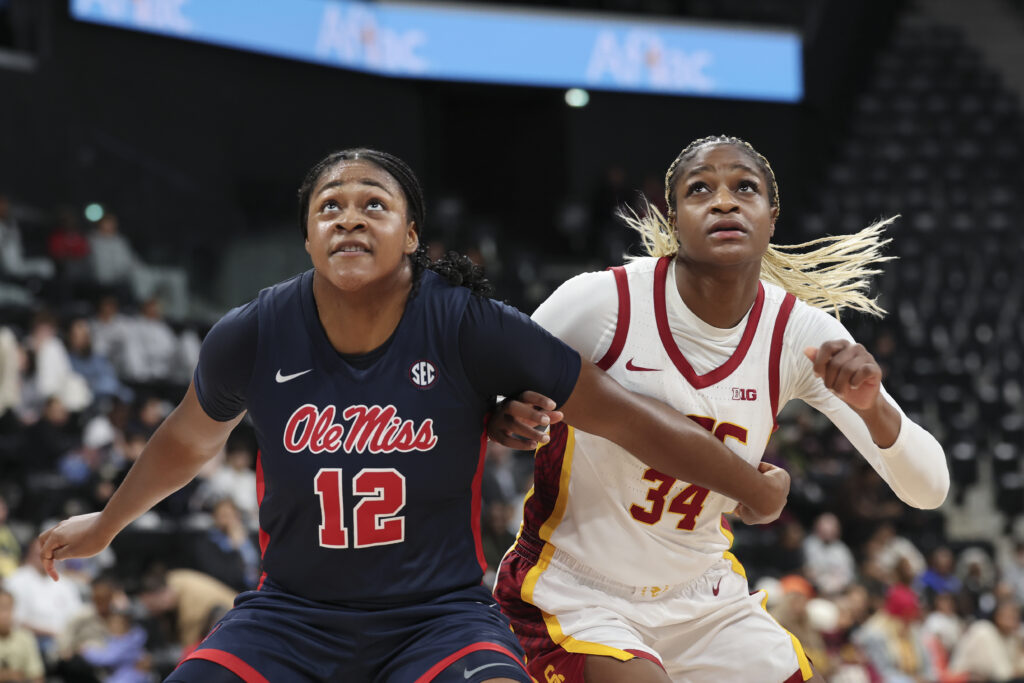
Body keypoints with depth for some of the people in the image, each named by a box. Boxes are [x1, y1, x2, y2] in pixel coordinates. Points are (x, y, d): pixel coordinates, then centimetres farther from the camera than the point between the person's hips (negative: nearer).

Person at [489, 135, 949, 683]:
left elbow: (928, 489, -10)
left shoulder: (802, 334, -9)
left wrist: (871, 407, -31)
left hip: (705, 603, 5)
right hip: (573, 593, -5)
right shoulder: (602, 302, -18)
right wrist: (506, 420, -31)